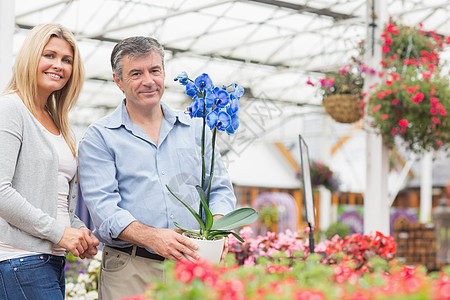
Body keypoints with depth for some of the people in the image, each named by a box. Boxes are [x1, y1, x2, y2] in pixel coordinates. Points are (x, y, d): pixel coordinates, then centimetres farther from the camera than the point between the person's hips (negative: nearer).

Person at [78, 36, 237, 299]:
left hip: (194, 268, 3)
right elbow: (102, 204, -8)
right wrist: (151, 237, -24)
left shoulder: (195, 127, 15)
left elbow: (220, 189, 15)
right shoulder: (99, 137, 3)